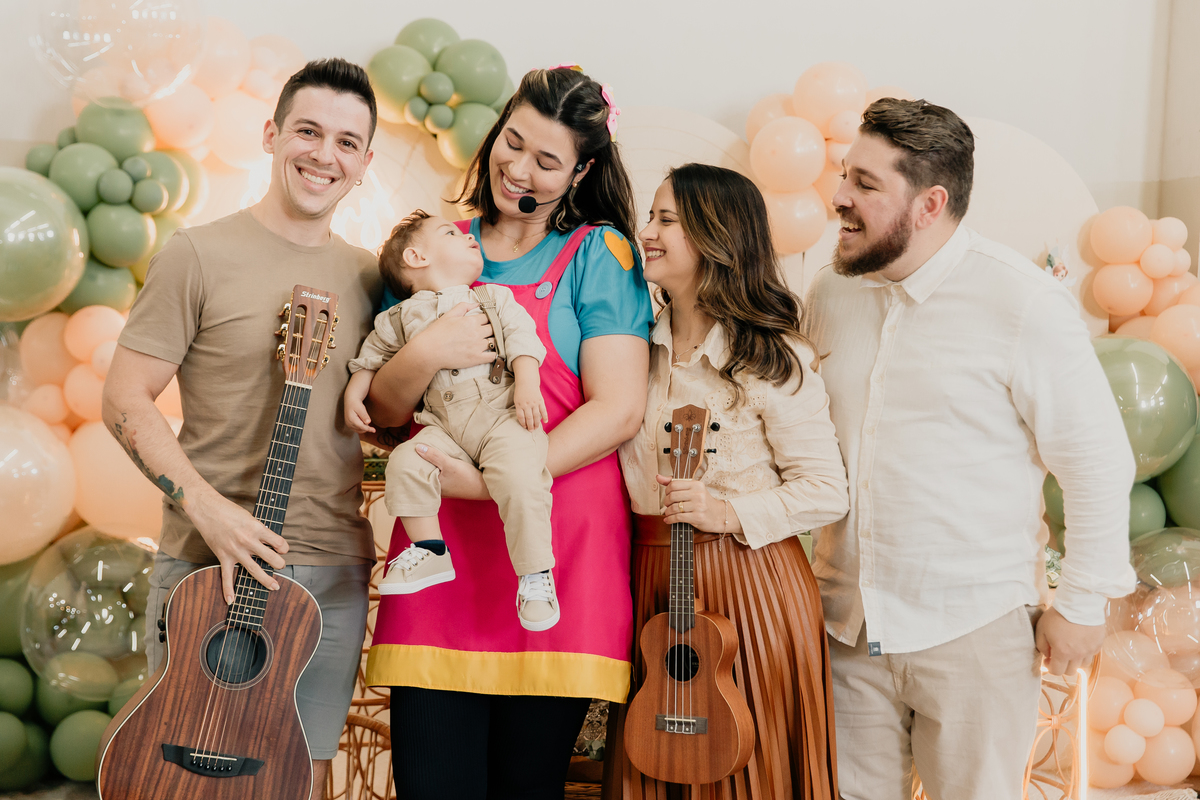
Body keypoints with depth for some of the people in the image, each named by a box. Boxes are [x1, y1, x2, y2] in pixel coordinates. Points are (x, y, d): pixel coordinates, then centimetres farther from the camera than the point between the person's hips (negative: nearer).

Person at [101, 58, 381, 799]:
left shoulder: (369, 277, 10)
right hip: (211, 566, -4)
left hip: (334, 576, 4)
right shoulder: (201, 255, -4)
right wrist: (205, 506, -17)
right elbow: (125, 401, -6)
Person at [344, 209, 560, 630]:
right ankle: (430, 551, -5)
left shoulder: (495, 298, 16)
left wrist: (527, 385, -12)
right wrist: (354, 394, 12)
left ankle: (534, 573, -14)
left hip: (504, 414, -2)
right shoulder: (404, 316, 16)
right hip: (446, 426, 2)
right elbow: (371, 354, 26)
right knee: (405, 461, -20)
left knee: (519, 475, -26)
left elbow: (522, 339, 4)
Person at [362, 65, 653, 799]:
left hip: (555, 551, -2)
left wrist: (493, 483, -15)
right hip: (440, 545, 3)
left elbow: (620, 408, -7)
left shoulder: (599, 252, 4)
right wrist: (424, 354, -11)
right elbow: (385, 410, 12)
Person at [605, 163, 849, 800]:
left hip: (747, 579, -5)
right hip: (650, 575, 5)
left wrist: (729, 513, -21)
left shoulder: (770, 360, -10)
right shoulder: (640, 347, 7)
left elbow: (827, 492, -11)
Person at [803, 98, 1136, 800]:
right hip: (847, 622, 5)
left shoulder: (1024, 303, -12)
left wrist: (1084, 604, -6)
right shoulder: (831, 294, 5)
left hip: (973, 631, -5)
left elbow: (1098, 461, -8)